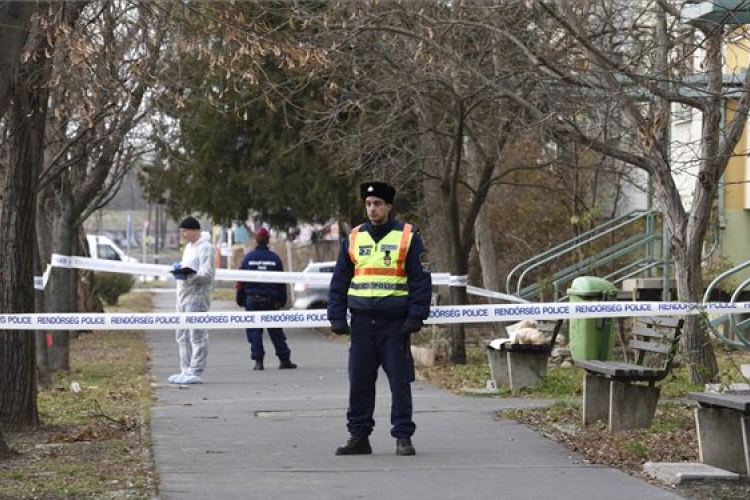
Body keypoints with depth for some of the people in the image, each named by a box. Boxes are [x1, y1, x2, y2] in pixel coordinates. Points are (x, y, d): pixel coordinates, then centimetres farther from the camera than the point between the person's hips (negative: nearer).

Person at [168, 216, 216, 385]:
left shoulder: (205, 248, -9)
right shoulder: (189, 246, 20)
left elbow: (207, 274, -17)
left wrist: (187, 275, -28)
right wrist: (179, 269, 6)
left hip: (197, 296, -10)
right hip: (184, 295, 10)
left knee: (197, 335, -9)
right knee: (183, 336, 13)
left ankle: (196, 372, -10)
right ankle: (186, 370, 19)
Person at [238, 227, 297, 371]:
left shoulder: (248, 257, -1)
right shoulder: (275, 258, 1)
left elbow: (241, 281, 1)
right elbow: (282, 282, 4)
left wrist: (240, 299, 8)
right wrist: (282, 300, 11)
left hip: (252, 300, -1)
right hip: (271, 300, 1)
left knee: (254, 331, 2)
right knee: (276, 332, 7)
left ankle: (258, 361, -4)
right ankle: (284, 360, 7)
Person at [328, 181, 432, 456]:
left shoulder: (408, 237, 1)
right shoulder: (353, 238, 11)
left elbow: (421, 279, -1)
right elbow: (339, 281, 14)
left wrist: (416, 316, -9)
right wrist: (337, 316, 6)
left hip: (395, 322, -3)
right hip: (362, 322, 3)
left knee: (400, 382, -1)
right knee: (359, 382, 4)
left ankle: (403, 437, 5)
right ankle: (358, 436, 12)